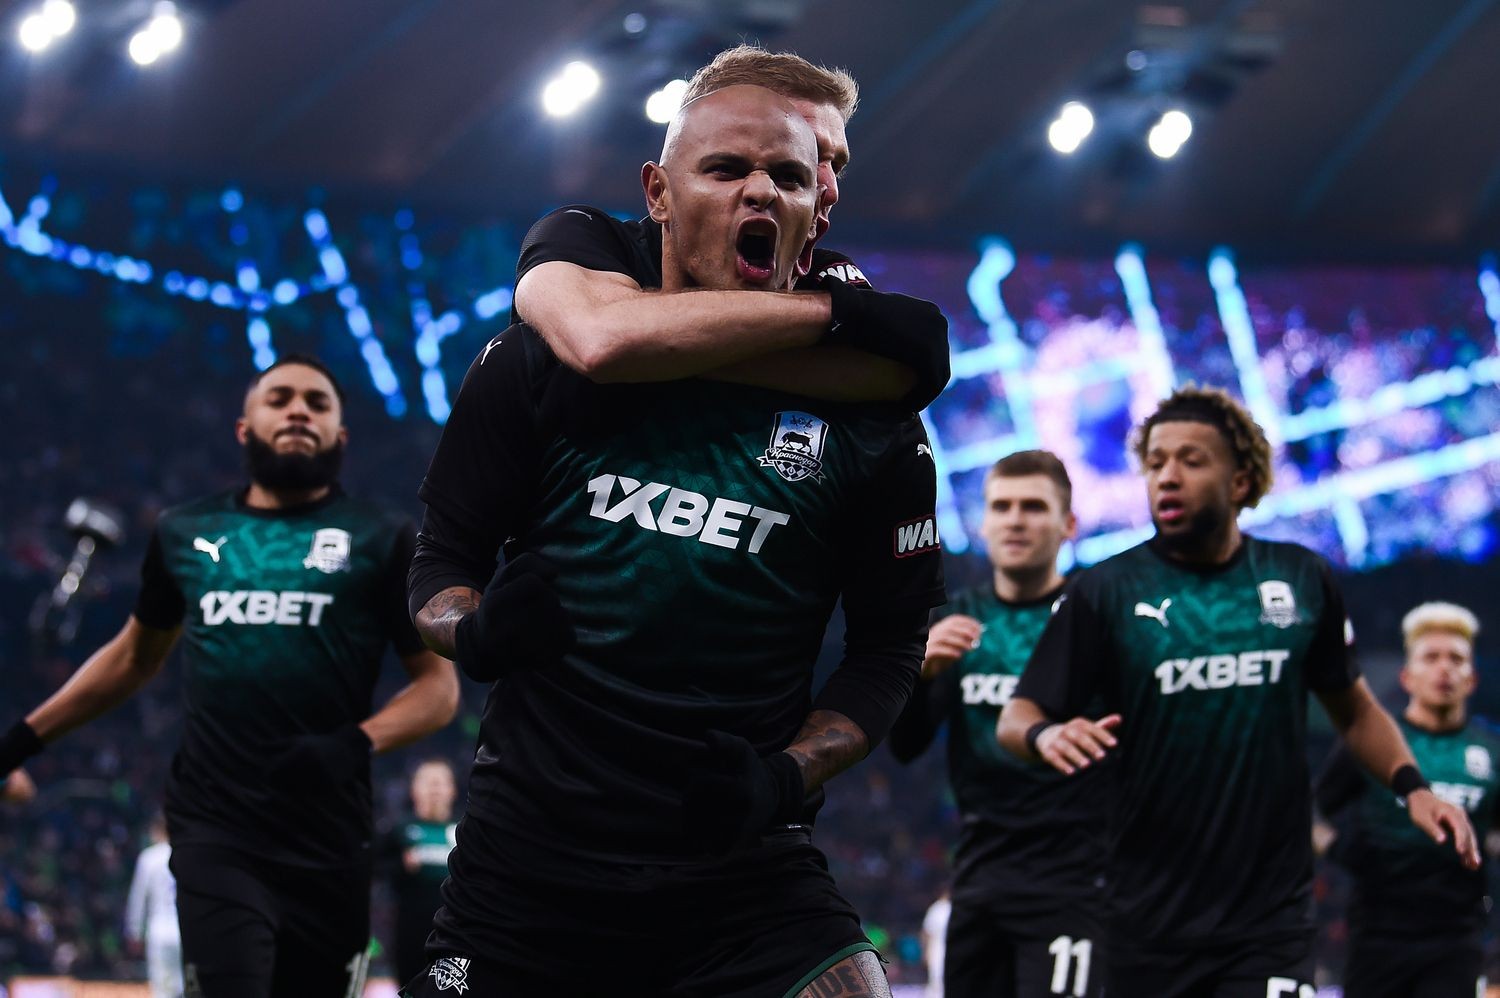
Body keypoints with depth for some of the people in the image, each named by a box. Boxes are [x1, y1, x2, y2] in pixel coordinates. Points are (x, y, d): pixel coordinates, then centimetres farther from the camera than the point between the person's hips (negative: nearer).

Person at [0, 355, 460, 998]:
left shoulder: (381, 541, 6)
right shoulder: (185, 535, 12)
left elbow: (439, 685, 4)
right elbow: (134, 657, 27)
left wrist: (355, 744, -14)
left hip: (326, 840, 0)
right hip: (214, 827, 0)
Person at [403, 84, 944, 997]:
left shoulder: (866, 416, 2)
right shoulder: (536, 364, 1)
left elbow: (889, 645, 9)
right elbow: (446, 555, 9)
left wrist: (788, 777, -7)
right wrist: (476, 632, -13)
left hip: (745, 877, 0)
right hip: (526, 868, 1)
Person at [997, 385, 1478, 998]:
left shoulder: (1302, 580, 7)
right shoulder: (1103, 592, 0)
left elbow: (1352, 708, 18)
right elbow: (1017, 716, -2)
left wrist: (1411, 786, 2)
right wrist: (1045, 734, -25)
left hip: (1271, 918, 0)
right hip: (1148, 920, 0)